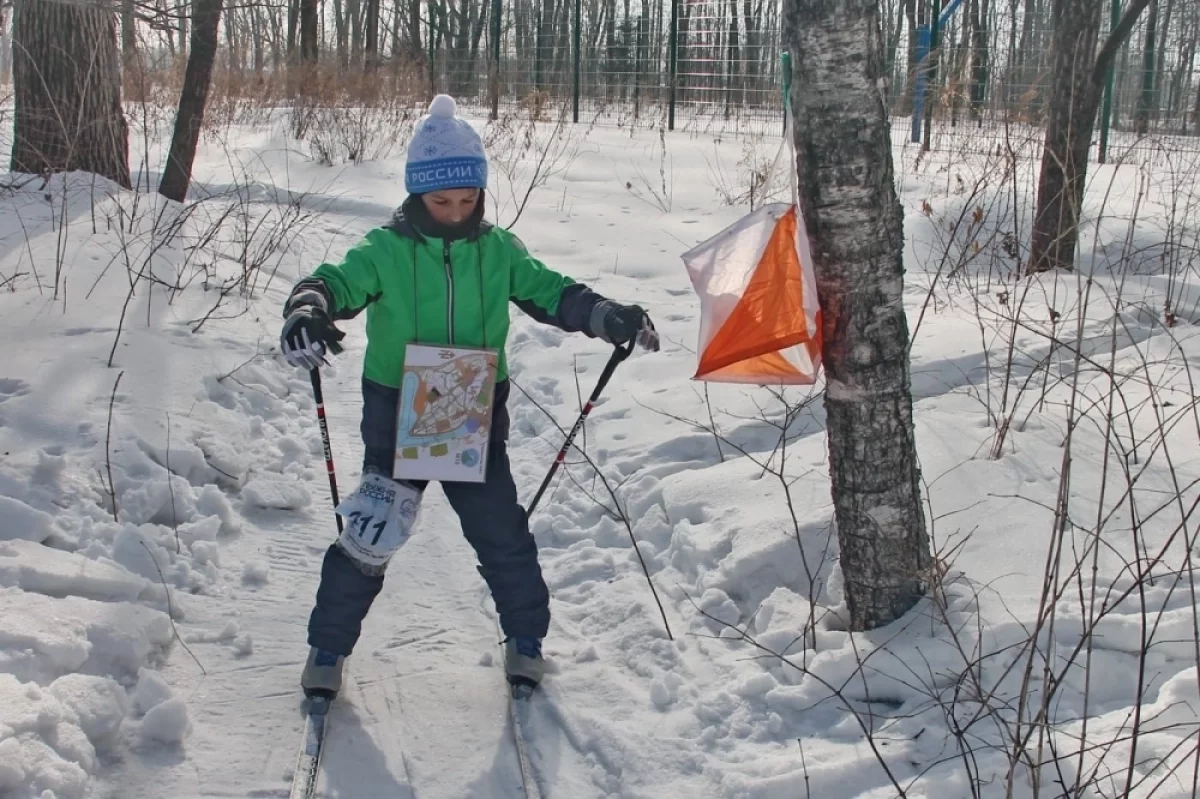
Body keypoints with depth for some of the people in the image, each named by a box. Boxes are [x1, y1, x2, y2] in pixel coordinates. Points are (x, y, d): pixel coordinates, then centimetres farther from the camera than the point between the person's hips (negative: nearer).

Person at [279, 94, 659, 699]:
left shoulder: (498, 251, 1)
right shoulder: (385, 250, -8)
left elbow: (551, 293, 2)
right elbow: (339, 282, -20)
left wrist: (609, 318, -13)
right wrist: (308, 308, -43)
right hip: (396, 421, -2)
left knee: (504, 536, 8)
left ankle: (525, 639, 29)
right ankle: (328, 646, 21)